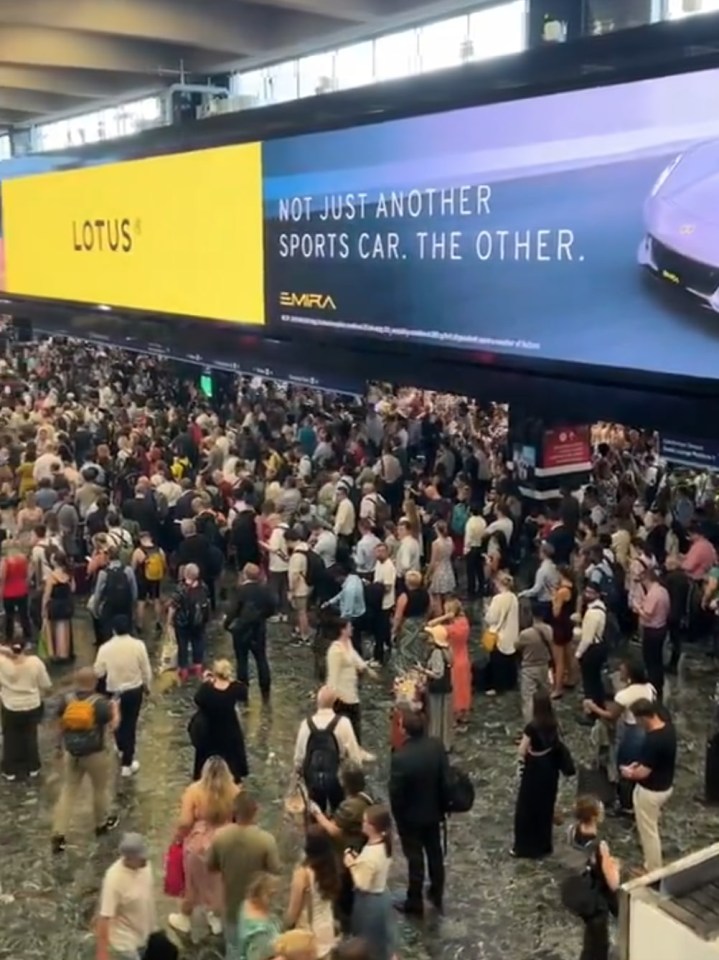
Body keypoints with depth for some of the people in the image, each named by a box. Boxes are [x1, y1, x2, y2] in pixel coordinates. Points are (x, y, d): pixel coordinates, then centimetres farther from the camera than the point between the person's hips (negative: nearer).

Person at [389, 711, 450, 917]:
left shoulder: (400, 757, -31)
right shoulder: (437, 746, -16)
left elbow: (396, 792, -20)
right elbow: (446, 780, -5)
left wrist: (397, 816, -3)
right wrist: (443, 806, 9)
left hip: (411, 816, -5)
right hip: (433, 811, 5)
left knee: (415, 859, 12)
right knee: (435, 853, 22)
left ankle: (415, 903, 28)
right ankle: (437, 896, 39)